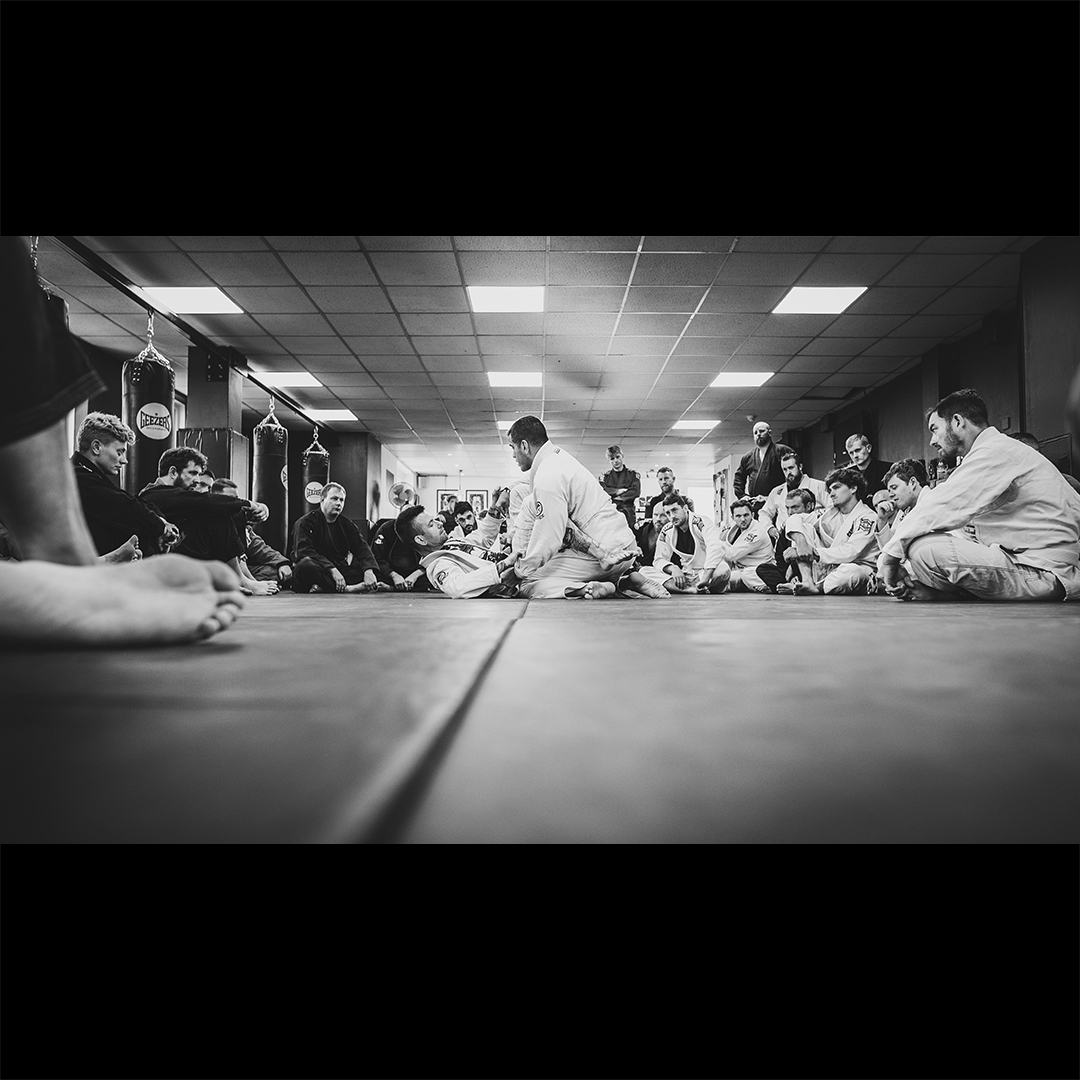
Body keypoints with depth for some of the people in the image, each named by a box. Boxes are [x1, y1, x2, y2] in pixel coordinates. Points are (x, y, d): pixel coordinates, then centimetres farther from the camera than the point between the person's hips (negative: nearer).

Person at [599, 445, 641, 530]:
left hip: (628, 512, 0)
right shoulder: (605, 476, 16)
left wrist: (613, 496, -4)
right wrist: (620, 491, -8)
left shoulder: (633, 474, 13)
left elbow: (636, 491, -3)